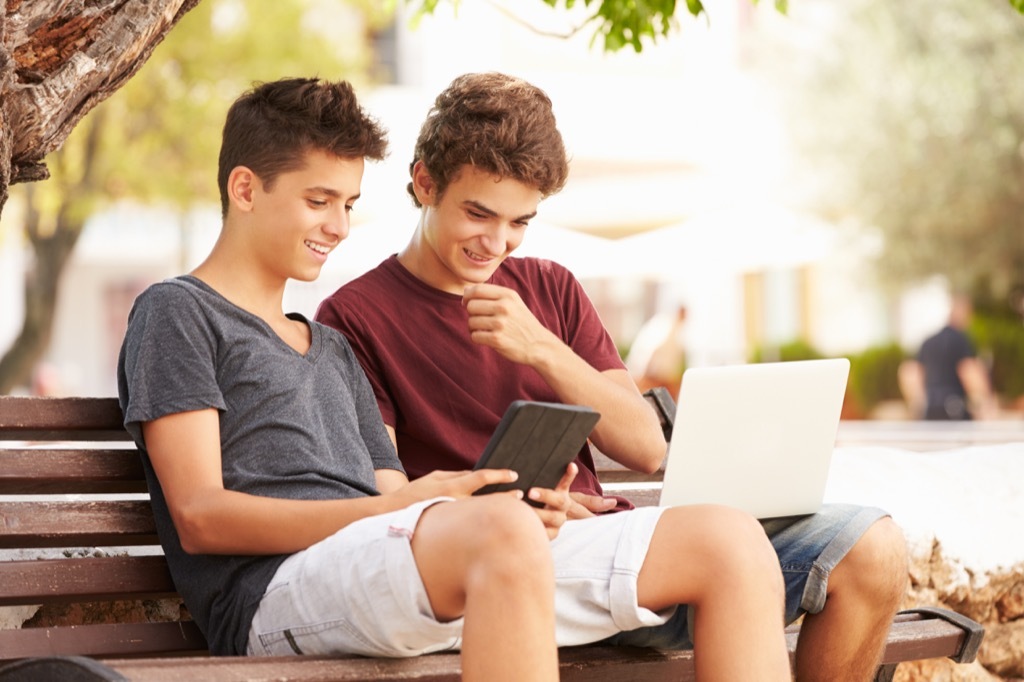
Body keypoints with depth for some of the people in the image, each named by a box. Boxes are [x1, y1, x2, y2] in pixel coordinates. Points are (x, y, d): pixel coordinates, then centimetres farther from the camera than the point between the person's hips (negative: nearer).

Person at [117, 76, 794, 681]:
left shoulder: (333, 348, 34)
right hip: (278, 587, -7)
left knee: (730, 541, -7)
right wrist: (401, 507, -15)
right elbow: (199, 517, -5)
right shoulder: (175, 313, 11)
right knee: (500, 531, -41)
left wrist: (516, 509, -2)